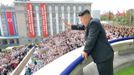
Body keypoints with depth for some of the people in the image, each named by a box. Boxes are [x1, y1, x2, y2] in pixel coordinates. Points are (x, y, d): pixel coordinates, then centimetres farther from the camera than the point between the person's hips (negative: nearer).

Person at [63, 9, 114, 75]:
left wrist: (85, 51, -10)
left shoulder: (93, 23, -19)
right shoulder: (91, 23, 11)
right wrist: (70, 26, 34)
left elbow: (91, 39, -23)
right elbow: (81, 27, 27)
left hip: (104, 56, -10)